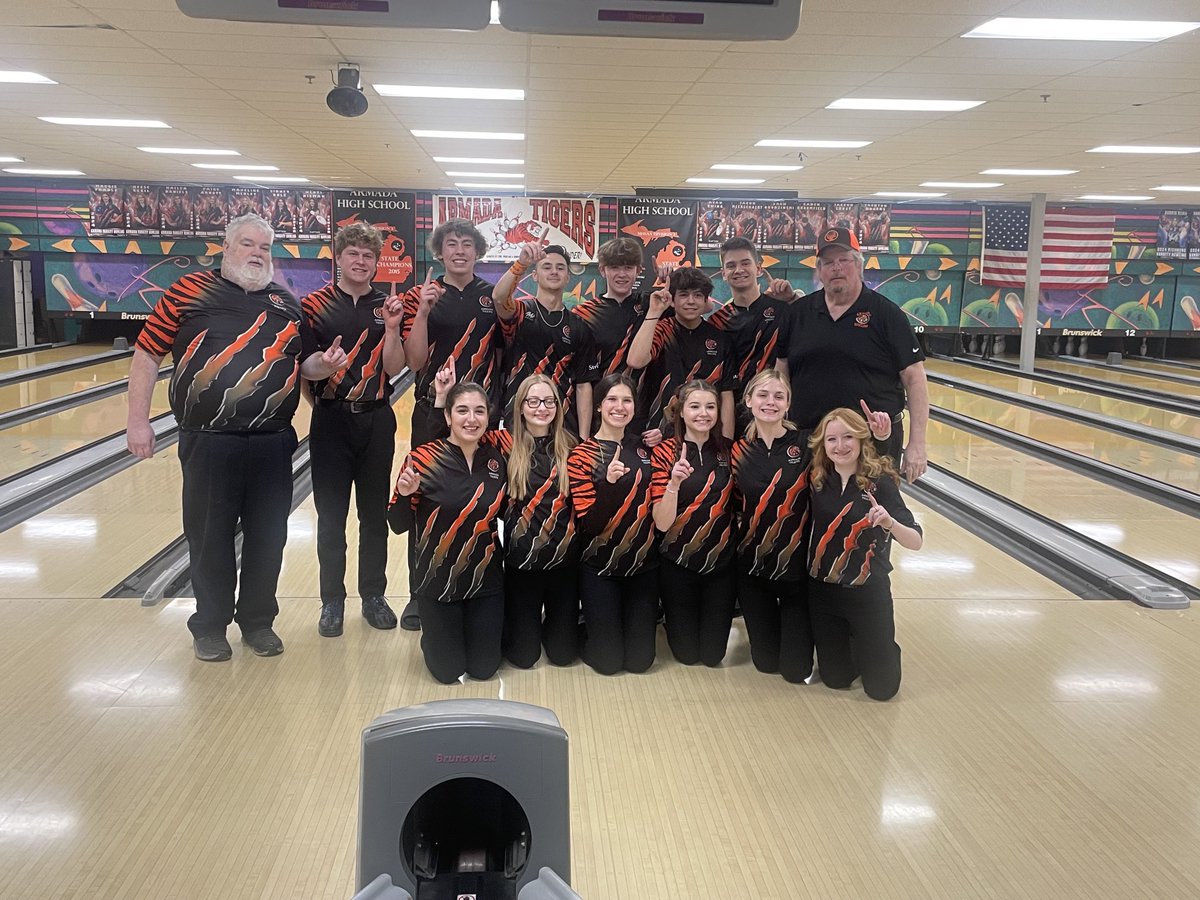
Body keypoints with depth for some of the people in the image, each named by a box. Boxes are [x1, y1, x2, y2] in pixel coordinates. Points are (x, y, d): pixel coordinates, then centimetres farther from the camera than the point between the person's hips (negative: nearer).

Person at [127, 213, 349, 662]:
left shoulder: (287, 303, 12)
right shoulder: (190, 291, 0)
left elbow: (303, 364, 18)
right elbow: (148, 353, 0)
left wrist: (325, 363, -6)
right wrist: (138, 421, -6)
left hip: (272, 444, 3)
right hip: (209, 443, -3)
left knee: (268, 537, 9)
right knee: (210, 537, 6)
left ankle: (258, 620, 26)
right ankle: (210, 625, 23)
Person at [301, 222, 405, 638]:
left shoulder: (386, 306, 4)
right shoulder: (314, 304, -1)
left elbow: (392, 369, -2)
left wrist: (391, 328, -14)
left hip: (376, 420, 2)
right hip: (331, 419, -1)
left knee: (375, 513, 9)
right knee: (331, 515, 5)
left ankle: (374, 595, 22)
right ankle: (332, 600, 17)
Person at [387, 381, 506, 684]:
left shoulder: (496, 459, -4)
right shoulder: (423, 459, -15)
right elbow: (398, 526, -11)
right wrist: (404, 494, -30)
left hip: (485, 580, 3)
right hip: (437, 581, -3)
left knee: (484, 668, 11)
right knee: (448, 671, 8)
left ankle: (477, 630, 42)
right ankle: (432, 635, 39)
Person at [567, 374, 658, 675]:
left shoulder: (643, 447, 4)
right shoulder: (582, 455, -10)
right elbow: (587, 524, -16)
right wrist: (609, 482, -32)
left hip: (644, 565, 4)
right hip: (600, 569, -4)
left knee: (640, 659, 7)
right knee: (608, 661, 2)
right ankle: (586, 631, 32)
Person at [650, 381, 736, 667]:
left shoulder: (728, 451, -2)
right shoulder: (665, 453, -11)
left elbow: (736, 504, 9)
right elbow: (662, 523, -18)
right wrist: (674, 482, -32)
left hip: (721, 563, 3)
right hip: (678, 565, -2)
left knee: (713, 654, 11)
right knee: (686, 653, 9)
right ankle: (670, 619, 39)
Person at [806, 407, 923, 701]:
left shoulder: (879, 482, -14)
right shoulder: (816, 480, -5)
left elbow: (915, 542, -21)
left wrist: (889, 522, -38)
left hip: (867, 592, -2)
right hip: (822, 590, 3)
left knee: (881, 688, 4)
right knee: (835, 678, 13)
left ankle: (883, 649, 35)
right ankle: (848, 641, 42)